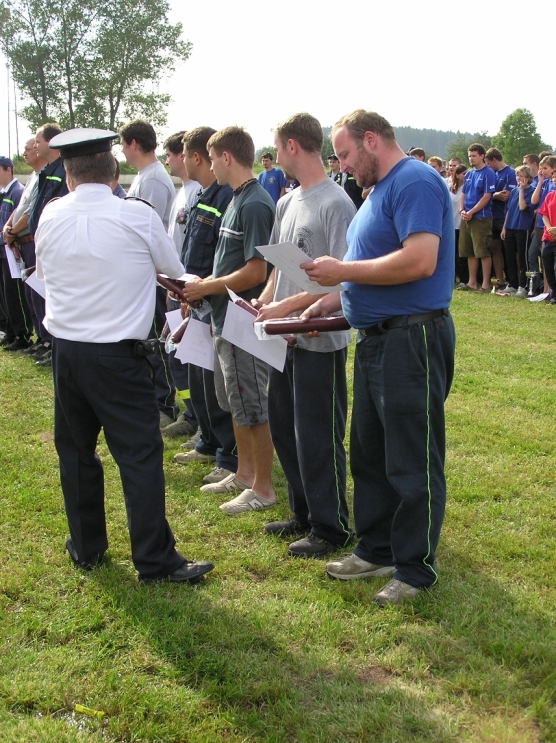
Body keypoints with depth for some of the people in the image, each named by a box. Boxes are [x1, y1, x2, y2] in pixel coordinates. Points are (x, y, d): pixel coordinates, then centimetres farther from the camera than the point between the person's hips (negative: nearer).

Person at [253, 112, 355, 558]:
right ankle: (304, 515, 32)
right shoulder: (287, 203, 11)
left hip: (320, 340, -9)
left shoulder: (335, 203, -16)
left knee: (317, 437, 1)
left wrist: (287, 305, -22)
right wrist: (263, 300, 2)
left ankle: (331, 528, 17)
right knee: (284, 429, 17)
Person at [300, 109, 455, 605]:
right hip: (376, 339, 11)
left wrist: (344, 271, -17)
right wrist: (327, 304, 10)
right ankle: (376, 550, 31)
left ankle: (415, 570, 13)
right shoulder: (379, 191, 18)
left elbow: (420, 261, -27)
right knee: (370, 455, 17)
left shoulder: (414, 182, -14)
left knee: (412, 465, 0)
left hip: (412, 341, -11)